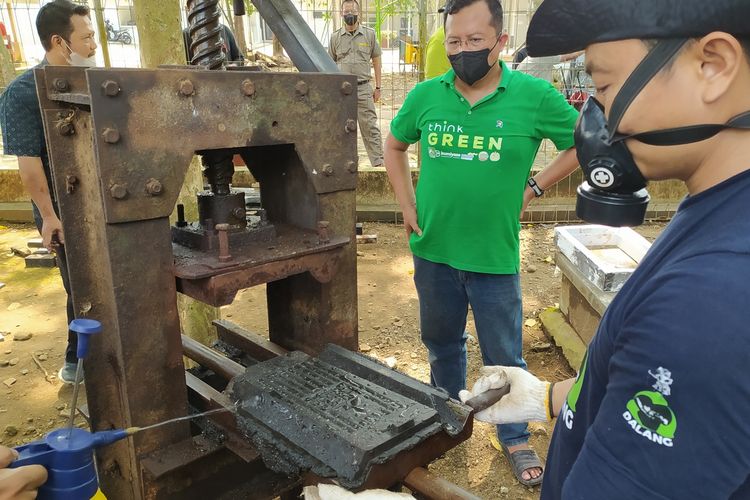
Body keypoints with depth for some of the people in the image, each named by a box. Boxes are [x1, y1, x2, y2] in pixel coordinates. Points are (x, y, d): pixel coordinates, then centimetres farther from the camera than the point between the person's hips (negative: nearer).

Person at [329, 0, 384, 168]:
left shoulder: (369, 34, 5)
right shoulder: (335, 37, 8)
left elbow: (376, 60, 9)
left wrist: (378, 87, 4)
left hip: (363, 88, -2)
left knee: (370, 127, -5)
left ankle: (378, 161, -4)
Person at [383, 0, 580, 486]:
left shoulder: (534, 95, -10)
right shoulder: (425, 95, -3)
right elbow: (394, 145, 14)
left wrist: (534, 186, -5)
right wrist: (408, 206, 6)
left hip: (495, 257, -2)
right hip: (433, 251, 3)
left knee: (504, 356, 12)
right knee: (442, 344, 21)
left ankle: (515, 438, 37)